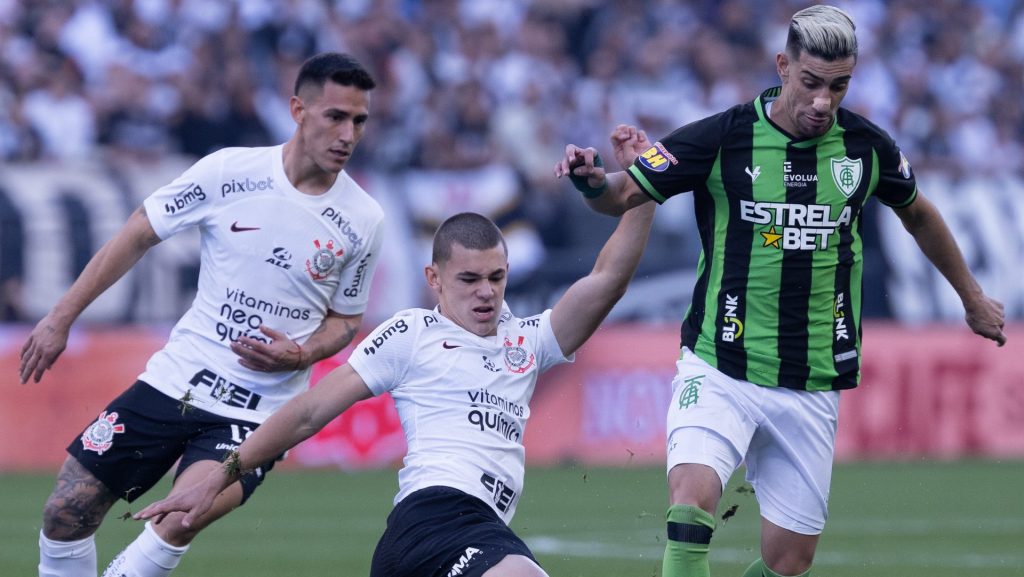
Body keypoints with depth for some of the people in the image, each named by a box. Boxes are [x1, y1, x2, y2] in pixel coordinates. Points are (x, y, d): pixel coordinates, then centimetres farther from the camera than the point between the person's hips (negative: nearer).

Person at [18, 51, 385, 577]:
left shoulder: (363, 221, -3)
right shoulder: (228, 171, -7)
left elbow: (344, 320, 12)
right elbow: (137, 237, 3)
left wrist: (300, 355, -10)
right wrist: (61, 318, 1)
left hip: (259, 412, -2)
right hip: (175, 376, 2)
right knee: (66, 511, -3)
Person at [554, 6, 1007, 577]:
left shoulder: (867, 146, 1)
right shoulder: (721, 138, -10)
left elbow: (918, 213, 21)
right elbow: (625, 194, -4)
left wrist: (972, 296, 32)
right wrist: (595, 181, -28)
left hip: (813, 385, 3)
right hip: (721, 372, -3)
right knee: (693, 493, -28)